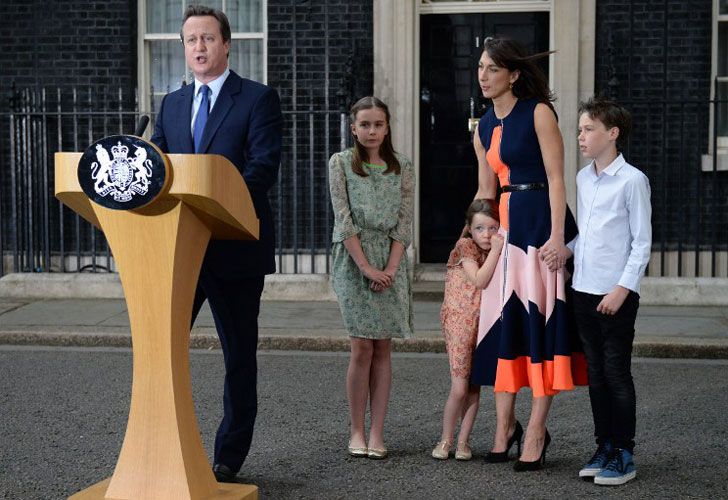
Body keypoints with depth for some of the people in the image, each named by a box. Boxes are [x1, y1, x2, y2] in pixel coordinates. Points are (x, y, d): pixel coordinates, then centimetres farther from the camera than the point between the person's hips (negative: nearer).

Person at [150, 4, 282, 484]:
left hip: (234, 245, -4)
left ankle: (229, 457, 19)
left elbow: (264, 167, -14)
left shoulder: (258, 98, -2)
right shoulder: (172, 104, 14)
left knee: (239, 354, 7)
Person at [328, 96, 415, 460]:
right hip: (353, 259, -2)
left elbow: (404, 222, 3)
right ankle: (357, 432, 3)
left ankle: (377, 433, 5)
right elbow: (344, 219, -5)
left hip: (390, 263, 2)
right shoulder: (341, 163, 2)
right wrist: (367, 267, -13)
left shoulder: (402, 168, 8)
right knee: (362, 348, -6)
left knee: (383, 348, 1)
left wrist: (390, 269, -9)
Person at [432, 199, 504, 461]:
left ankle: (463, 441, 14)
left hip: (484, 322, 6)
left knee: (474, 386, 6)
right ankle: (445, 439, 7)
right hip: (459, 321, -5)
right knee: (459, 388, -8)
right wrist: (495, 251, -19)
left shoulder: (497, 252, 10)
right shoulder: (465, 246, -8)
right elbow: (479, 280, -20)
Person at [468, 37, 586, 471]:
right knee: (501, 321, 6)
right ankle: (505, 424, 17)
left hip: (542, 221, -7)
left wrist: (557, 236, -19)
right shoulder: (484, 128, 14)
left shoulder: (539, 113, -6)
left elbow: (556, 177, -11)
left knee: (540, 320, -3)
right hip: (505, 224, 7)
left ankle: (536, 432, 3)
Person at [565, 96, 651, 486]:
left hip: (616, 294, -7)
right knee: (595, 373, 12)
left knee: (616, 373, -1)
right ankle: (604, 447, 21)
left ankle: (624, 455, 8)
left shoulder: (632, 180, -8)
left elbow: (642, 241, -9)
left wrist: (623, 288, -15)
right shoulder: (582, 178, 12)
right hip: (583, 291, 7)